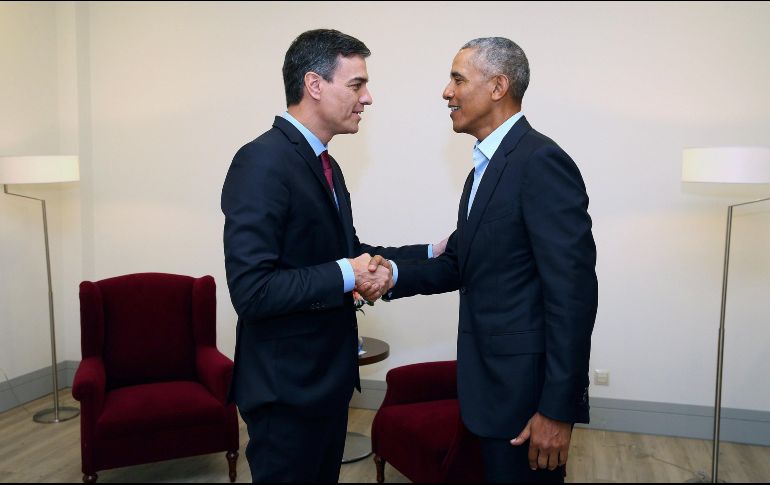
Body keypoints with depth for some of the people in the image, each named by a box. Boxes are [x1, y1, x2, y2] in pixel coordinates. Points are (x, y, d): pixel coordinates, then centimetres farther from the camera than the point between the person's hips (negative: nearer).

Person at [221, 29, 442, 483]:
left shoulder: (325, 164, 8)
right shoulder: (262, 162, -21)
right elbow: (251, 290, -27)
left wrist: (431, 254, 6)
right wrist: (346, 276, -22)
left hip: (327, 377, 9)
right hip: (286, 387, -9)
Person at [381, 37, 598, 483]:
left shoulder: (541, 161, -18)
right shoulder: (487, 167, 13)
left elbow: (573, 291, -23)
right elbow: (458, 263, 10)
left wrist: (558, 408, -22)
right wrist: (392, 276, -6)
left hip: (526, 386, -9)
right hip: (493, 380, 9)